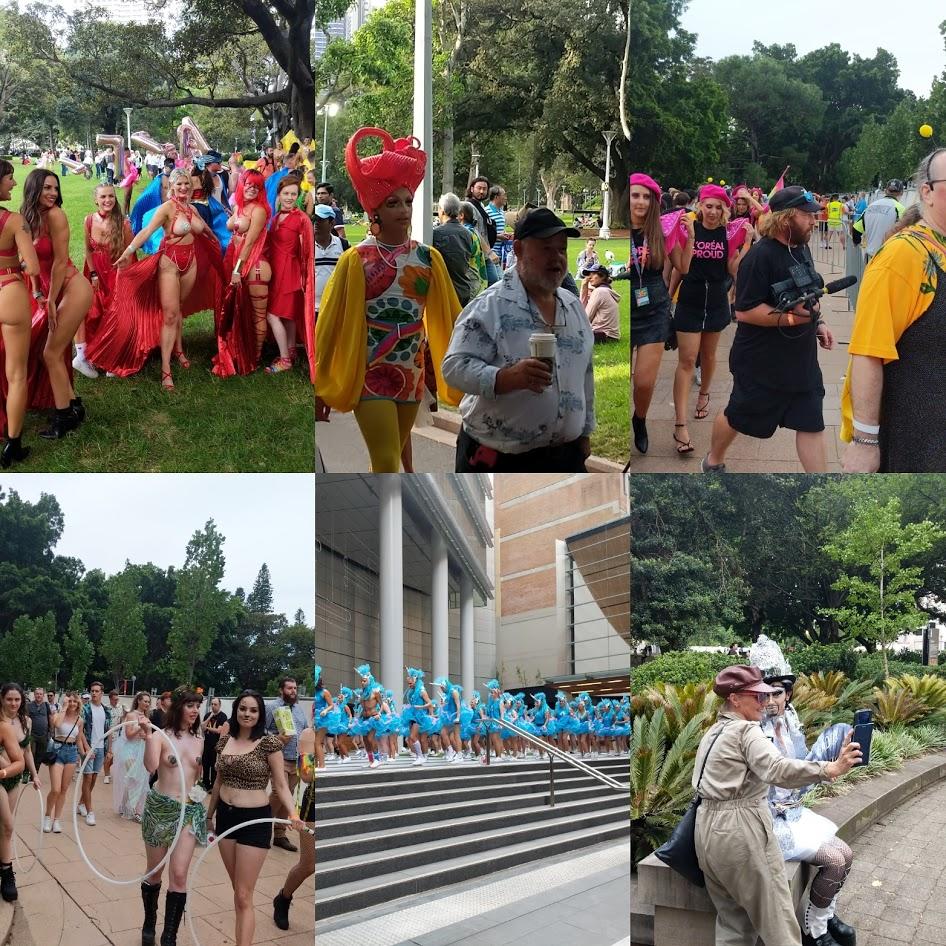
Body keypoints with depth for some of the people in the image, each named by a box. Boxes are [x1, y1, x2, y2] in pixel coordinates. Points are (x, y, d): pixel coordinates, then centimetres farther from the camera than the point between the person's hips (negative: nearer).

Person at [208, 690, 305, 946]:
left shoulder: (269, 742, -11)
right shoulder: (225, 740, 5)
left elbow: (281, 785, -10)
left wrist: (293, 815, -26)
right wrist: (209, 815, 23)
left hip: (255, 820, -5)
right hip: (226, 816, 5)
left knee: (244, 896, -6)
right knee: (237, 890, 13)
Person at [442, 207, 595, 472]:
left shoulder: (574, 307, 10)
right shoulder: (488, 306, -13)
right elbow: (454, 367, -20)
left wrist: (585, 431, 18)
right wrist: (508, 377, -35)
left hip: (565, 457, 6)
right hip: (497, 460, -6)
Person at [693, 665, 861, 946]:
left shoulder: (713, 732, 17)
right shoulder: (745, 731, -12)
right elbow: (777, 769, -29)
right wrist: (831, 769, -38)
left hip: (708, 829, 9)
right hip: (741, 830, -9)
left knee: (732, 919, 15)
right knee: (777, 918, -2)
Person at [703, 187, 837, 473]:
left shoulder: (802, 248, 6)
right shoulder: (761, 256, -21)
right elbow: (744, 311, -24)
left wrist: (818, 323, 7)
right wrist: (790, 317, -29)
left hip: (801, 359, 7)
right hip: (762, 362, -7)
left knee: (811, 424, 3)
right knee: (738, 416, 13)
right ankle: (713, 462, 39)